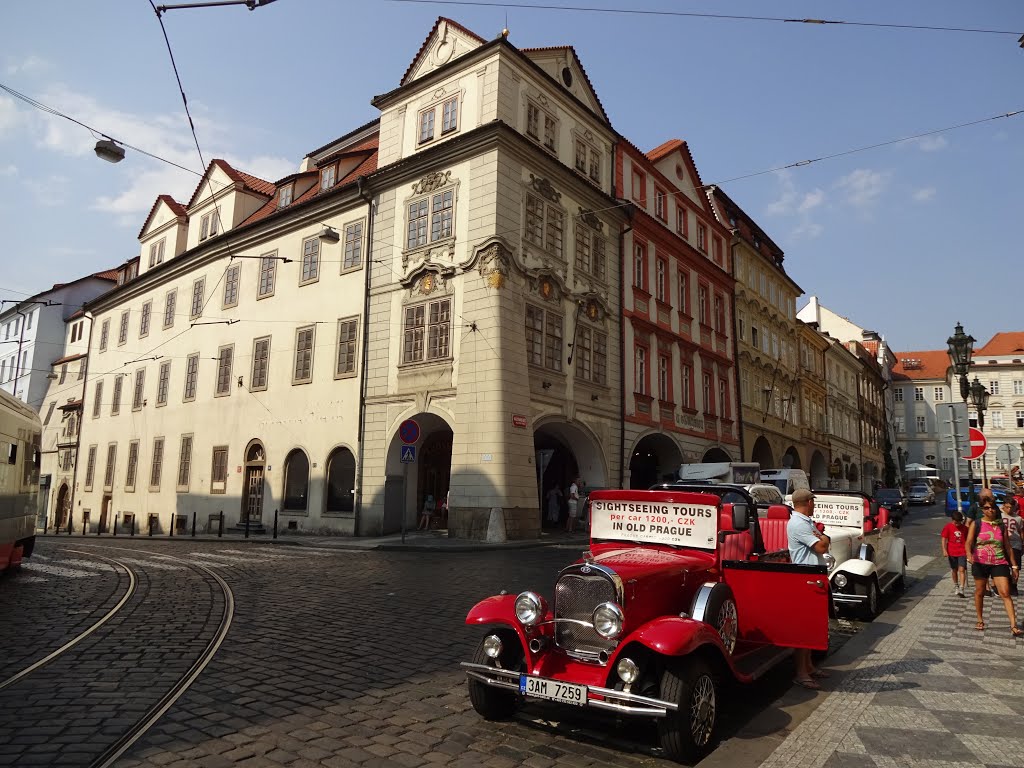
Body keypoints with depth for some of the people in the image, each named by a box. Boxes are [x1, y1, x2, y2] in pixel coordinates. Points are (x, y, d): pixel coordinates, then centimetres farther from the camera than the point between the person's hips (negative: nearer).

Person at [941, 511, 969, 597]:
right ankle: (956, 587, 30)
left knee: (962, 570, -11)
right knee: (954, 570, 13)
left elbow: (967, 540, 11)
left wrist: (968, 551, 12)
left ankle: (961, 590, -14)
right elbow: (944, 539, -2)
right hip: (952, 552, 0)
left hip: (962, 552, 0)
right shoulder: (948, 527, -3)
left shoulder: (964, 528, 2)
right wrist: (944, 550, -10)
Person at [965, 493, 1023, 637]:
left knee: (1005, 593, -8)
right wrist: (969, 554, -31)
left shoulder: (1001, 526, 5)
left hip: (999, 563, 1)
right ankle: (980, 621, 24)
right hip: (980, 563, -1)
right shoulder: (976, 524, -2)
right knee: (979, 593, 10)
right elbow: (969, 541, -11)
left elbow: (1007, 547, 10)